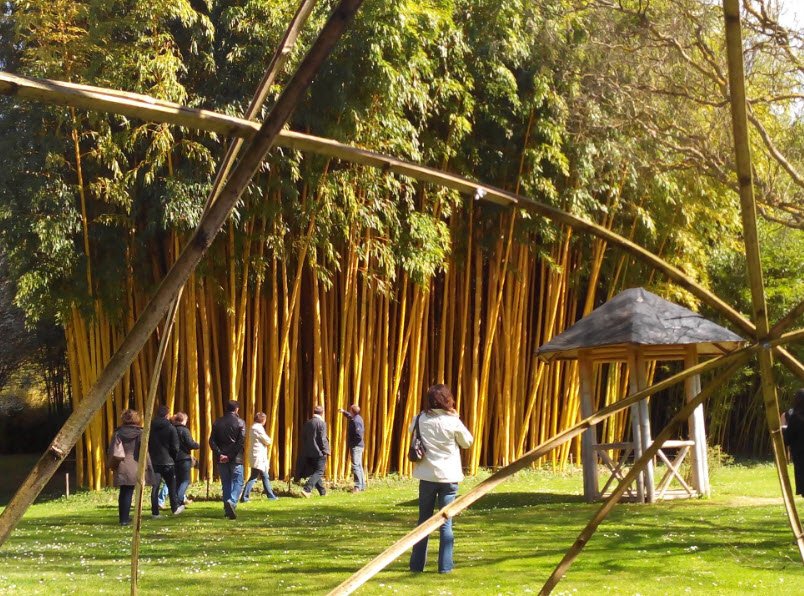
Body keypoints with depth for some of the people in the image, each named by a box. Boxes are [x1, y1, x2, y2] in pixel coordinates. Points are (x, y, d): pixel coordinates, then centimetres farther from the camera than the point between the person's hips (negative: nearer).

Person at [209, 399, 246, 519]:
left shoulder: (217, 423, 7)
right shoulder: (240, 422, -3)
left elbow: (212, 441, -1)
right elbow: (241, 441, -12)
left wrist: (219, 454, -7)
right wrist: (230, 456, -12)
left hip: (221, 459, 3)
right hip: (236, 459, -3)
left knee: (226, 483, 11)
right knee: (237, 482, 2)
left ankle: (227, 509, 7)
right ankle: (232, 501, -23)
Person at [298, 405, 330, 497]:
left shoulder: (307, 423, 9)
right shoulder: (321, 423, -11)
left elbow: (303, 438, 13)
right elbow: (322, 439, -15)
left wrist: (305, 452, 18)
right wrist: (326, 451, -7)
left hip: (308, 452, 7)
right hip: (319, 452, -7)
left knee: (315, 472, 15)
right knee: (319, 472, -4)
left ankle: (322, 492, 22)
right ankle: (307, 489, -20)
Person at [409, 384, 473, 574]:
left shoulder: (420, 419, -4)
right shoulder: (453, 422, -10)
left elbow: (411, 433, 16)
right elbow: (467, 442, 5)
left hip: (427, 476, 2)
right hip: (449, 476, -2)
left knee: (424, 521, 12)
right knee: (446, 523, 4)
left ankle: (417, 564, 12)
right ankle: (445, 565, 1)